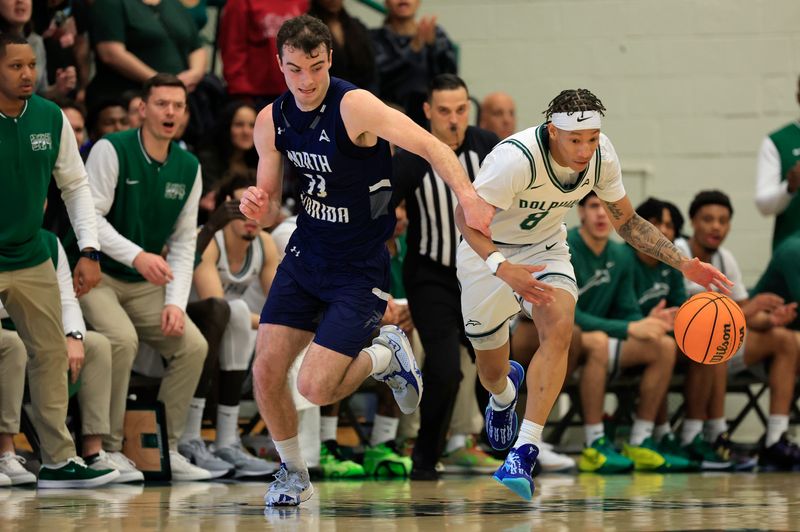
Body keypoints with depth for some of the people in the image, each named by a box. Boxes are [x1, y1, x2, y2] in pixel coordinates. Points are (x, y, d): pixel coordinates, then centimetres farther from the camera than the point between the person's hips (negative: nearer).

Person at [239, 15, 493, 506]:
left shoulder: (354, 106, -20)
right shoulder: (272, 121, -1)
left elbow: (430, 146, -25)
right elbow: (271, 212, 8)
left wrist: (469, 196, -42)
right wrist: (257, 207, -17)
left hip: (359, 270, -6)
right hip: (304, 258, 6)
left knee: (315, 388, -13)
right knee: (266, 372, -3)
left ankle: (386, 355, 17)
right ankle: (294, 473, 21)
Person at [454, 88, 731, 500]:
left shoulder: (601, 156, -17)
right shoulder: (517, 157, -34)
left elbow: (626, 222, -1)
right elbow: (465, 216, -32)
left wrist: (684, 264, -11)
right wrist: (502, 268, -48)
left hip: (545, 249, 3)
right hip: (486, 252, -3)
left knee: (559, 328, -28)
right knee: (491, 371, 8)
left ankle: (524, 454, -29)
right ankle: (504, 394, 50)